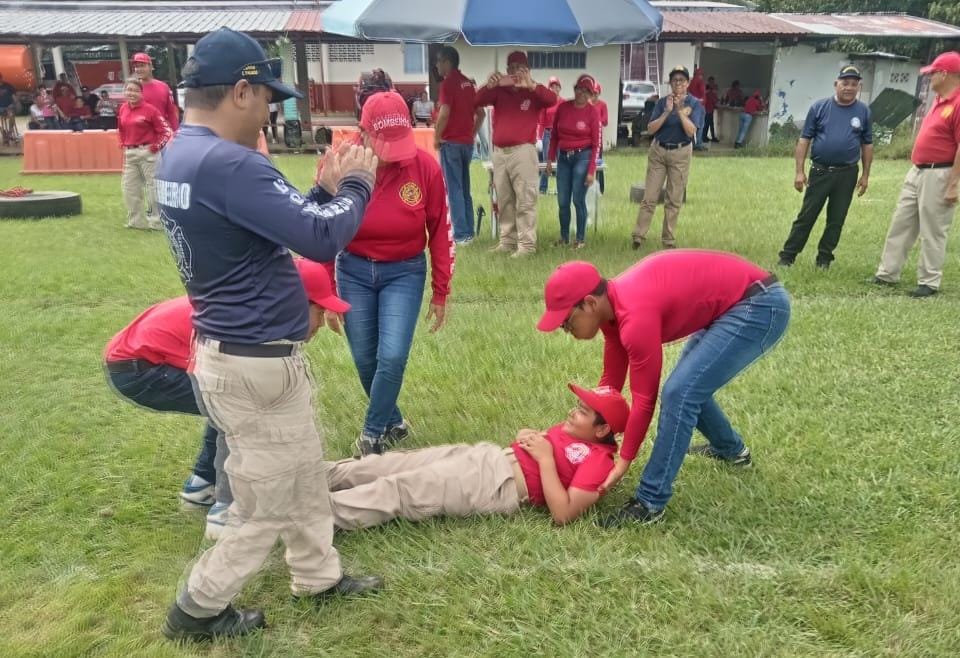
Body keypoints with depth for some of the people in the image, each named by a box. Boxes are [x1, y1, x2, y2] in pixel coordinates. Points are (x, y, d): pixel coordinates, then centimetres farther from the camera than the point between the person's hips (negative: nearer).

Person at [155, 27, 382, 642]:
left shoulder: (181, 157, 8)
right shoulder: (228, 163, -26)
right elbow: (323, 238, -27)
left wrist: (325, 186, 6)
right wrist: (356, 184, -9)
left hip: (242, 351, 10)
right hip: (256, 364, -10)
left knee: (304, 475, 25)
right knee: (268, 506, 10)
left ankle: (318, 576, 42)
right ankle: (198, 609, 30)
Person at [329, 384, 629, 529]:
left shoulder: (598, 460, -9)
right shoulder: (570, 430, 17)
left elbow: (563, 514, -20)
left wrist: (545, 457, -16)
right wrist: (528, 437, 5)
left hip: (501, 486, -8)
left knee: (398, 490, -14)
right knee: (391, 464, 1)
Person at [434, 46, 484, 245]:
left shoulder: (448, 83, -11)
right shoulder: (469, 83, 12)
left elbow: (444, 113, -20)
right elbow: (481, 113, 16)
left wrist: (436, 137, -9)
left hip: (451, 142, -7)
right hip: (467, 143, 7)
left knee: (454, 190, -4)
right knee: (465, 189, 13)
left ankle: (461, 235, -4)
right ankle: (468, 232, 16)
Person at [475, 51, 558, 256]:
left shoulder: (534, 92, 5)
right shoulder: (499, 91, 12)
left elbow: (552, 99, -14)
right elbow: (478, 101, -1)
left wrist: (530, 84, -26)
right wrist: (490, 85, -18)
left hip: (523, 151, -4)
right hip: (499, 152, 4)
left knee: (525, 201, -7)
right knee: (504, 201, 8)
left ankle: (526, 245, -7)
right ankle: (507, 241, 14)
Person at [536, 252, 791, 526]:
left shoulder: (635, 317, -27)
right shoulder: (613, 304, 2)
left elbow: (644, 399, -17)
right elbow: (611, 380, 12)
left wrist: (623, 463, -7)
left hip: (761, 306, -10)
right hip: (738, 300, 10)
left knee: (679, 392, -16)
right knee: (689, 383, 23)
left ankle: (650, 503, -6)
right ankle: (731, 449, 47)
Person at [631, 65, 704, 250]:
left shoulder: (695, 104, -3)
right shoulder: (662, 102, 1)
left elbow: (691, 131, -14)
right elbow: (651, 129, -8)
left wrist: (680, 111, -22)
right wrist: (667, 112, -18)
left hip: (681, 154, -1)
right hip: (658, 151, 1)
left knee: (674, 200, 5)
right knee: (649, 197, 0)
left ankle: (669, 239, 13)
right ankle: (638, 235, 2)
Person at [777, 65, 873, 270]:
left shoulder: (863, 111, 5)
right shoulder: (819, 107, -1)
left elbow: (867, 145, 10)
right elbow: (804, 140, -1)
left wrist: (865, 175, 6)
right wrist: (799, 171, -7)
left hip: (847, 174, 2)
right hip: (820, 171, -2)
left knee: (836, 220, 7)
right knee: (806, 216, 0)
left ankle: (824, 259, 18)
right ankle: (787, 257, 5)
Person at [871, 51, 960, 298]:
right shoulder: (939, 100, 14)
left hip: (938, 175, -10)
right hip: (916, 172, 10)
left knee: (933, 231, -1)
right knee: (900, 224, 12)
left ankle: (929, 282, 9)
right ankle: (887, 274, 20)